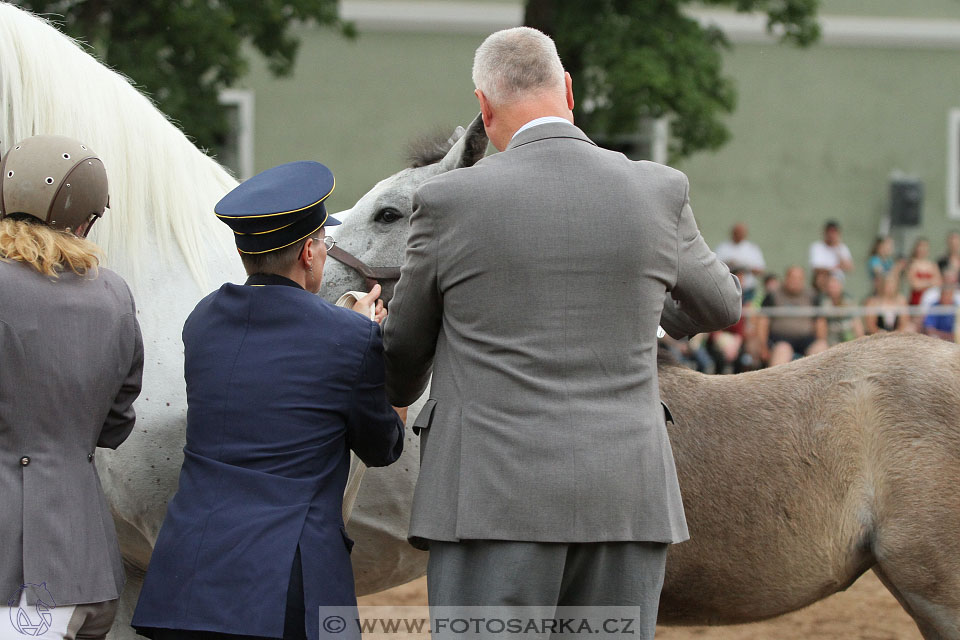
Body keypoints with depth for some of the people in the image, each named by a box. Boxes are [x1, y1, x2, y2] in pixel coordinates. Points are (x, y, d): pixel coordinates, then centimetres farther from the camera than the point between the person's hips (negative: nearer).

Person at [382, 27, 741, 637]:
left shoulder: (451, 203, -5)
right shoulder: (657, 195, 3)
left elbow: (405, 352, 11)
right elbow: (718, 304, 24)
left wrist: (396, 393, 36)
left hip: (495, 499, -3)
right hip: (623, 504, 3)